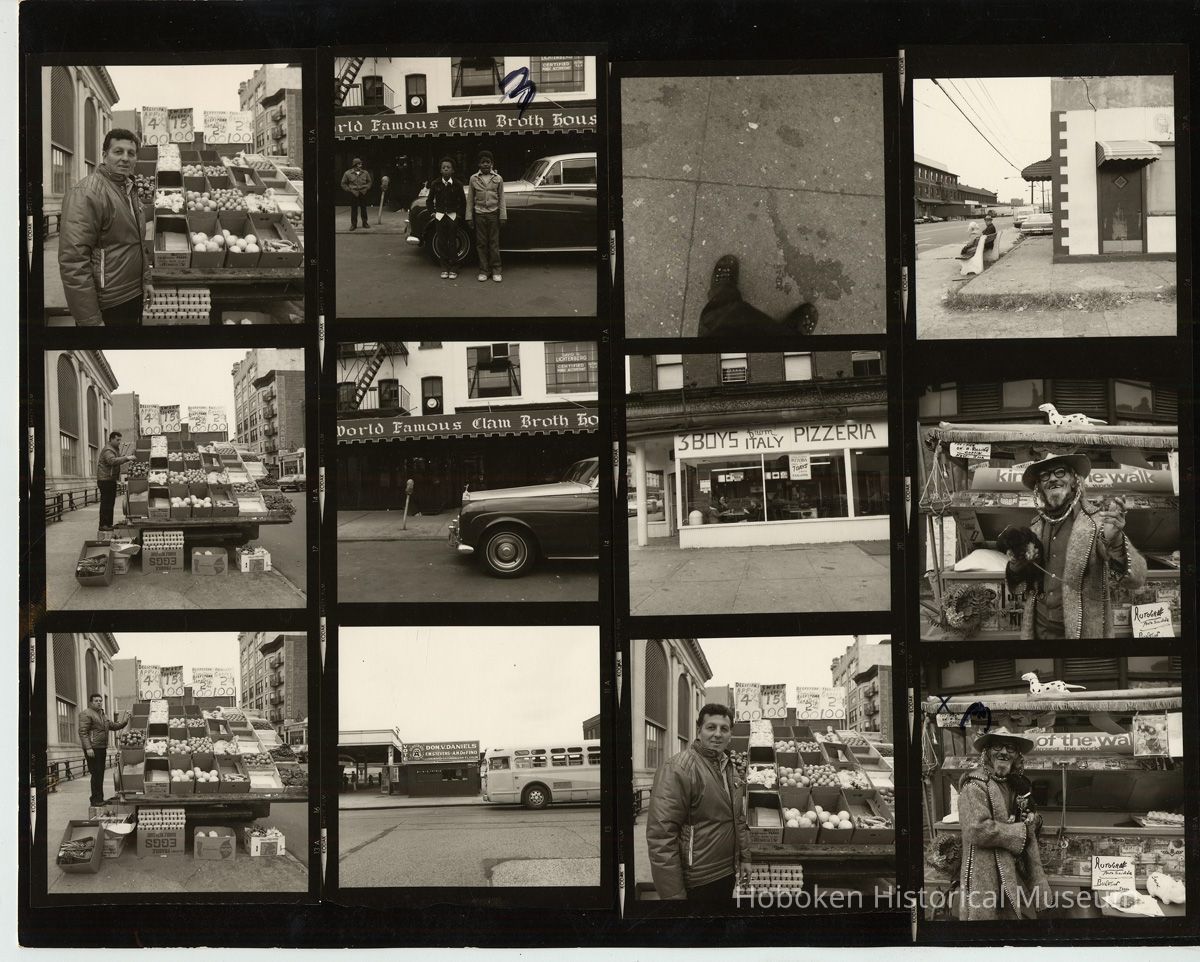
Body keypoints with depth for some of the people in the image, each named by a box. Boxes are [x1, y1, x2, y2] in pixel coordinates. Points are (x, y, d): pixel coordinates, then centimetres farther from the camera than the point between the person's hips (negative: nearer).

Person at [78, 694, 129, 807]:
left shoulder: (103, 715, 21)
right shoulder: (86, 714, -7)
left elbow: (113, 726, 30)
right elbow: (83, 732, -14)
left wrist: (124, 722, 13)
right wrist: (88, 748, -22)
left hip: (102, 749, 9)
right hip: (93, 749, -9)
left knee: (100, 775, 12)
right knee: (96, 774, -12)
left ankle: (99, 799, 18)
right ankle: (96, 800, -10)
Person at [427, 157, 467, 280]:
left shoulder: (457, 184, -4)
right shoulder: (435, 184, 0)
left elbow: (463, 201, 6)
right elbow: (430, 200, 11)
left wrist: (460, 213, 0)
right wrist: (433, 212, 2)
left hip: (453, 216, -1)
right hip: (440, 216, 1)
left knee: (452, 242, 1)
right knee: (442, 242, 3)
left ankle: (452, 268, 7)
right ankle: (444, 268, 10)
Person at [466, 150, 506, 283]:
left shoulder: (498, 178, 4)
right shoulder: (473, 179, 4)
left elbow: (501, 198, 6)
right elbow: (470, 199, 7)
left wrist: (503, 216, 1)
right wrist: (469, 217, 2)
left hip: (494, 214, -1)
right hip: (479, 215, 1)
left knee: (494, 243, 1)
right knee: (481, 243, 3)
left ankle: (496, 271, 7)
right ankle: (484, 271, 10)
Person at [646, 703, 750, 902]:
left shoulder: (729, 766, 11)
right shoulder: (677, 768, -17)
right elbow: (661, 834, -23)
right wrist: (673, 893, -25)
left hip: (728, 875, 8)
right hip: (697, 884, -8)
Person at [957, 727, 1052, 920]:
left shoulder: (1014, 785, 15)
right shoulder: (976, 785, -12)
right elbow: (977, 830, -23)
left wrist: (1034, 820, 2)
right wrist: (1020, 831, -13)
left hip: (1017, 875, 8)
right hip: (988, 878, -8)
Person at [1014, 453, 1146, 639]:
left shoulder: (1096, 521, -11)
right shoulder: (1035, 528, 4)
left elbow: (1136, 578, -22)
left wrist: (1115, 542, -40)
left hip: (1084, 634, -4)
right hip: (1039, 632, 4)